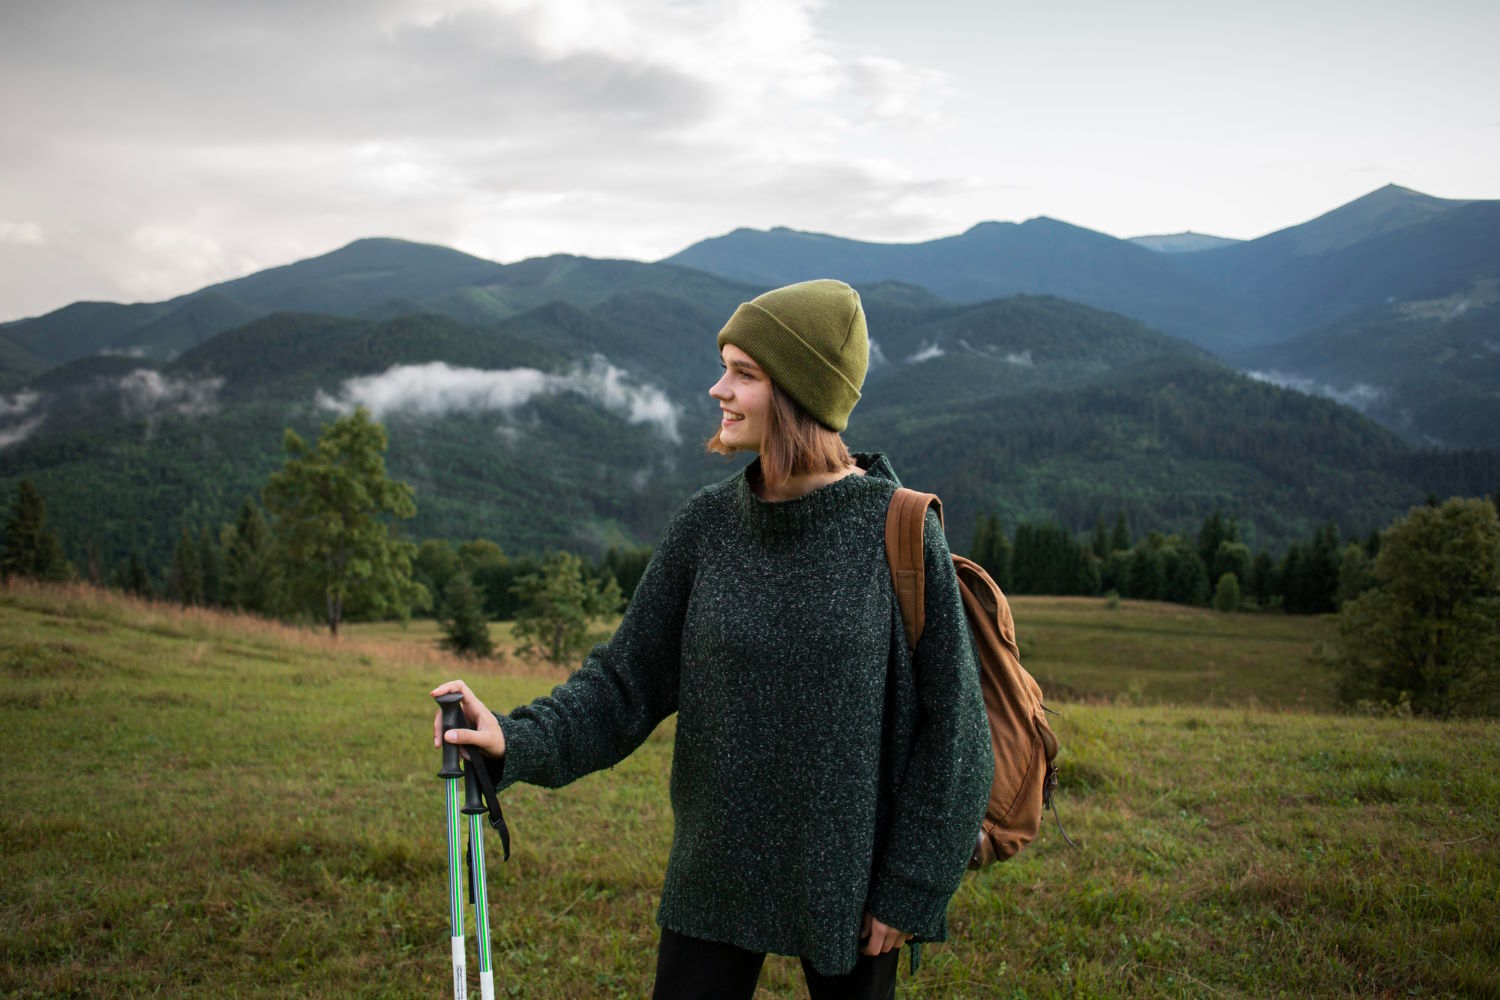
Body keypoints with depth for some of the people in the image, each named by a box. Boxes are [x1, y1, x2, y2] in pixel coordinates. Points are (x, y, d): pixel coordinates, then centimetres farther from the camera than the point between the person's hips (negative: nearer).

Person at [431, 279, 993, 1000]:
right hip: (716, 872, 3)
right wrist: (519, 741, -15)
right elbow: (629, 679, 1)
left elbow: (950, 724, -8)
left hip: (848, 875, -2)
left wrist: (911, 890, -7)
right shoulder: (708, 523, -3)